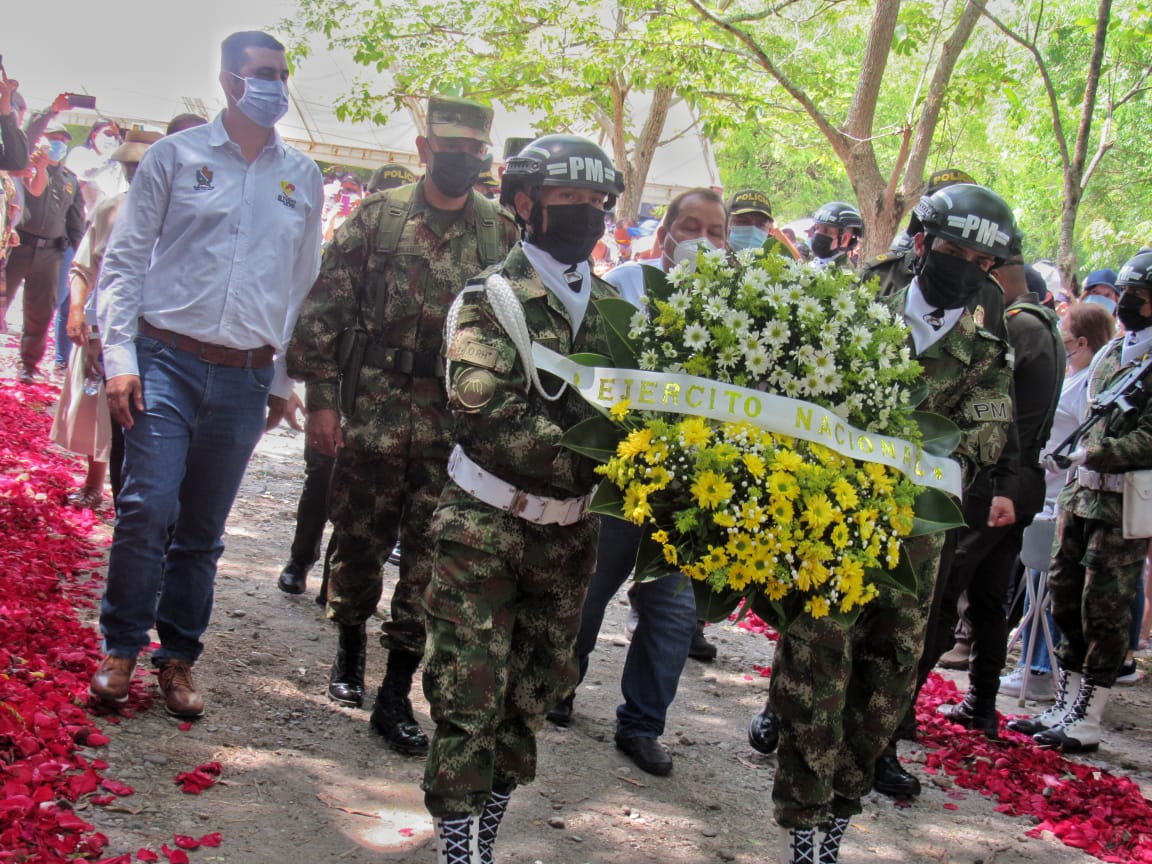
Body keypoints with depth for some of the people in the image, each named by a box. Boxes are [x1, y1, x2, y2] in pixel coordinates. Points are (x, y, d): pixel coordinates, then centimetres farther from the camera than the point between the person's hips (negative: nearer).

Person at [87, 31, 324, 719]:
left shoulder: (302, 177, 12)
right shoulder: (177, 156, 4)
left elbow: (304, 283, 17)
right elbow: (124, 259, 3)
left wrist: (285, 380, 15)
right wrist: (119, 356, -6)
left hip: (246, 377, 2)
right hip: (169, 359, -2)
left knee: (204, 527, 7)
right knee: (149, 506, -11)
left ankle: (179, 656, 20)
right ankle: (121, 646, 6)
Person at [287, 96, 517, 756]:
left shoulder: (503, 231, 6)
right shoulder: (377, 217, 1)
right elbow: (325, 311, 0)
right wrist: (321, 397, -6)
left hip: (459, 426, 1)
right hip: (373, 417, -1)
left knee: (431, 559, 1)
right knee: (358, 544, 11)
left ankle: (396, 695, 10)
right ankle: (350, 652, 36)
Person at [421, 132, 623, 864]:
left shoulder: (614, 304, 8)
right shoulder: (492, 300, -9)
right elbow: (487, 415, -22)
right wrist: (588, 461, -29)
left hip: (568, 533, 6)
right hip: (487, 528, -5)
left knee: (535, 691, 13)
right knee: (471, 693, -3)